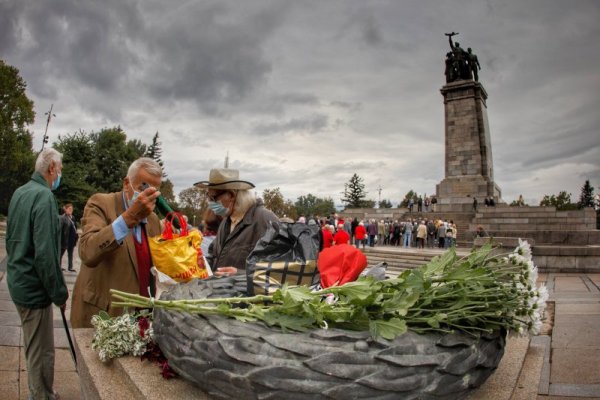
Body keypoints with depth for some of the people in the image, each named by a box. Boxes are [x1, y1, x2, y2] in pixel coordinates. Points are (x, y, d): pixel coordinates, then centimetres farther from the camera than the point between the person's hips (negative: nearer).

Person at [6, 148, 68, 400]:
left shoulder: (19, 193, 8)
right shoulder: (44, 196, -20)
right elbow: (45, 253, -25)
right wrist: (59, 293, -17)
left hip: (18, 282, 10)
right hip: (35, 287, -10)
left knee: (33, 347, 24)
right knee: (42, 351, 4)